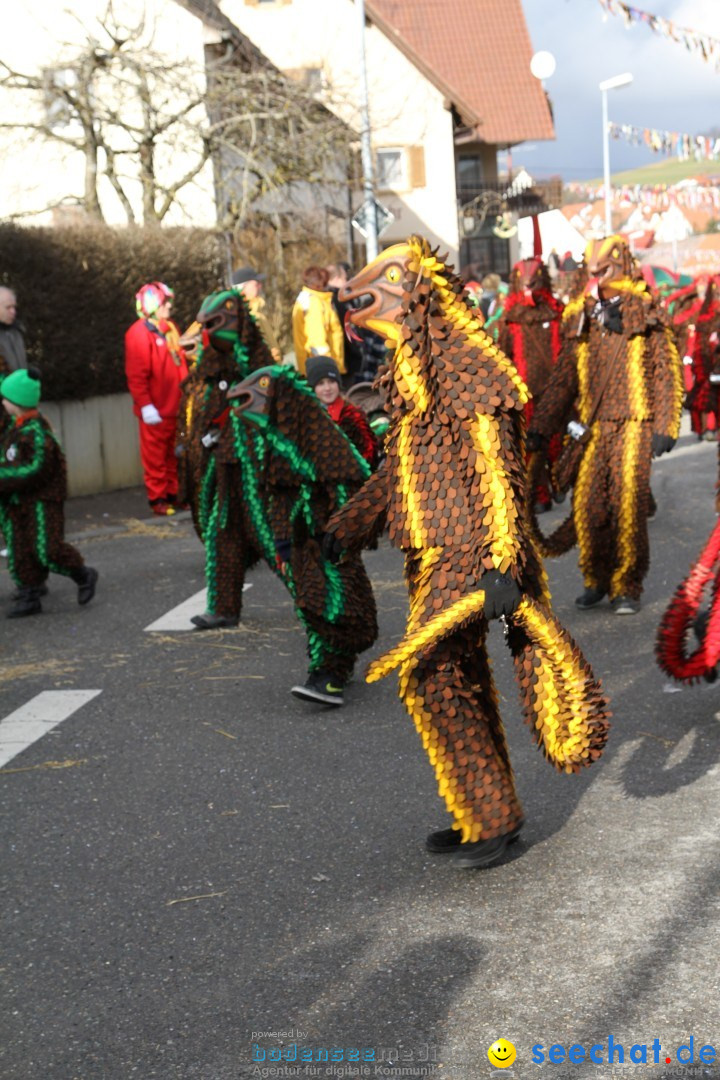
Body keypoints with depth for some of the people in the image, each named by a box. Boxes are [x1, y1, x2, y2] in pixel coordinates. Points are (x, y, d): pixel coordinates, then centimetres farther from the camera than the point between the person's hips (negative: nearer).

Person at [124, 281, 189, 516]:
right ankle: (157, 499, 8)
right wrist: (145, 405, -20)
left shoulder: (170, 328, 12)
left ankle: (173, 494, 23)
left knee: (174, 453, 13)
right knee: (155, 455, 1)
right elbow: (136, 375, -16)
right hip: (155, 408, -7)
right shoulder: (139, 333, -12)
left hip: (176, 406, 7)